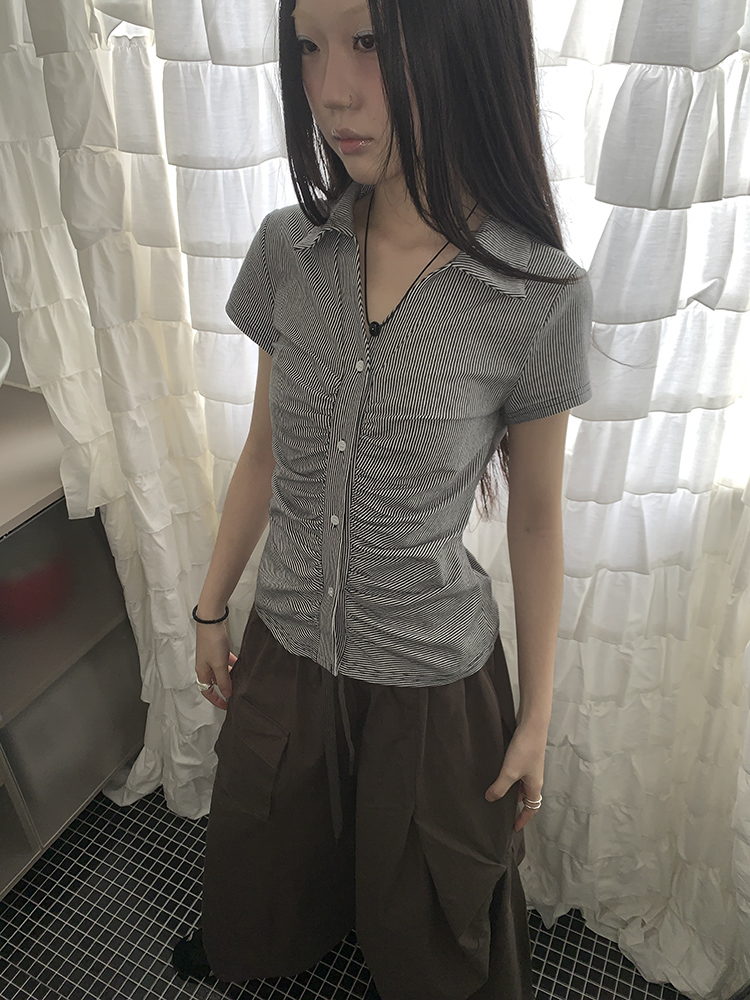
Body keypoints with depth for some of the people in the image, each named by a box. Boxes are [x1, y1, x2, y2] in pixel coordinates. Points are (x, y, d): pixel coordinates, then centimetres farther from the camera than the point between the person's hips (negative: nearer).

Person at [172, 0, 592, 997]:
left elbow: (537, 513, -9)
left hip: (434, 676, -3)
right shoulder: (287, 250, -9)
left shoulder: (544, 297, -19)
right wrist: (211, 610, 10)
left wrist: (536, 714, -1)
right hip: (285, 645, 4)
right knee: (267, 843, 32)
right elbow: (265, 452, 1)